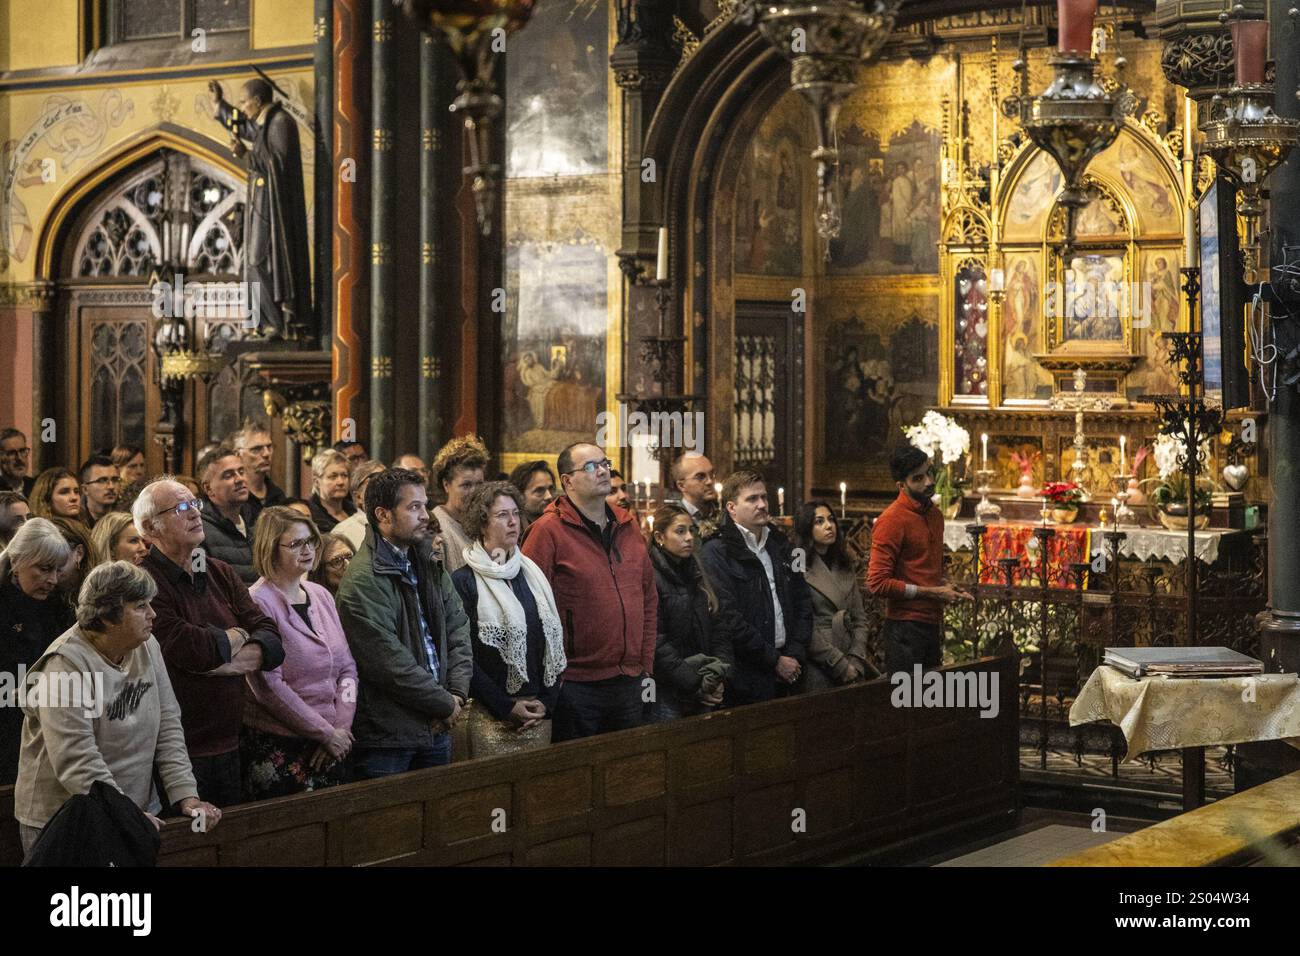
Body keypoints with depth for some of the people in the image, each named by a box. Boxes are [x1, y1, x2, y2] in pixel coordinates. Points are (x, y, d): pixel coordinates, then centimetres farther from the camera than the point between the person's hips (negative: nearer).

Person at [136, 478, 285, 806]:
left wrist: (226, 659, -16)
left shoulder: (221, 574, 11)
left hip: (228, 744, 7)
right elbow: (191, 649, -25)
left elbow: (273, 643, 3)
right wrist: (236, 638, -5)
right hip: (179, 751, -7)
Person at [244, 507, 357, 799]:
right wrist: (327, 733, -12)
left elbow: (347, 666, 11)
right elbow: (269, 686, -16)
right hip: (278, 749, -6)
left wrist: (342, 726, -4)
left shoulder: (321, 596, 10)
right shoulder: (258, 602, -11)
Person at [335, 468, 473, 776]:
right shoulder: (363, 580, -16)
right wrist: (446, 704, -11)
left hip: (436, 728, 8)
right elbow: (389, 662, -20)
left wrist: (458, 693, -5)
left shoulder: (429, 568, 12)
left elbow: (458, 629, 11)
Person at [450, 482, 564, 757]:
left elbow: (556, 640, 12)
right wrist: (505, 707, -13)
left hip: (539, 713, 5)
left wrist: (547, 702, -1)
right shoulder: (464, 581, -4)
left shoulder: (532, 574, 13)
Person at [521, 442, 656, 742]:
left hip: (629, 683, 6)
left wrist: (646, 665, 13)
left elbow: (649, 599, 17)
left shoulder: (627, 527, 12)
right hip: (576, 682, -6)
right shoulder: (548, 531, -9)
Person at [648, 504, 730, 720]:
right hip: (666, 695, -6)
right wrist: (695, 684, -16)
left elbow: (716, 634, 11)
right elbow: (656, 644, -16)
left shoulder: (696, 577, 14)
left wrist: (720, 678, -4)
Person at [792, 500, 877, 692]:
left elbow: (859, 618, 12)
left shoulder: (845, 568, 15)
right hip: (818, 667, -5)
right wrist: (840, 664, -11)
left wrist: (855, 661, -2)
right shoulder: (799, 569, -7)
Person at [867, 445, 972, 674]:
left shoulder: (935, 515, 15)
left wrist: (948, 590, 9)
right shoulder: (892, 520, -12)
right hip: (905, 626, -8)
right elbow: (878, 583, -17)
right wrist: (932, 593, -14)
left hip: (931, 624, 8)